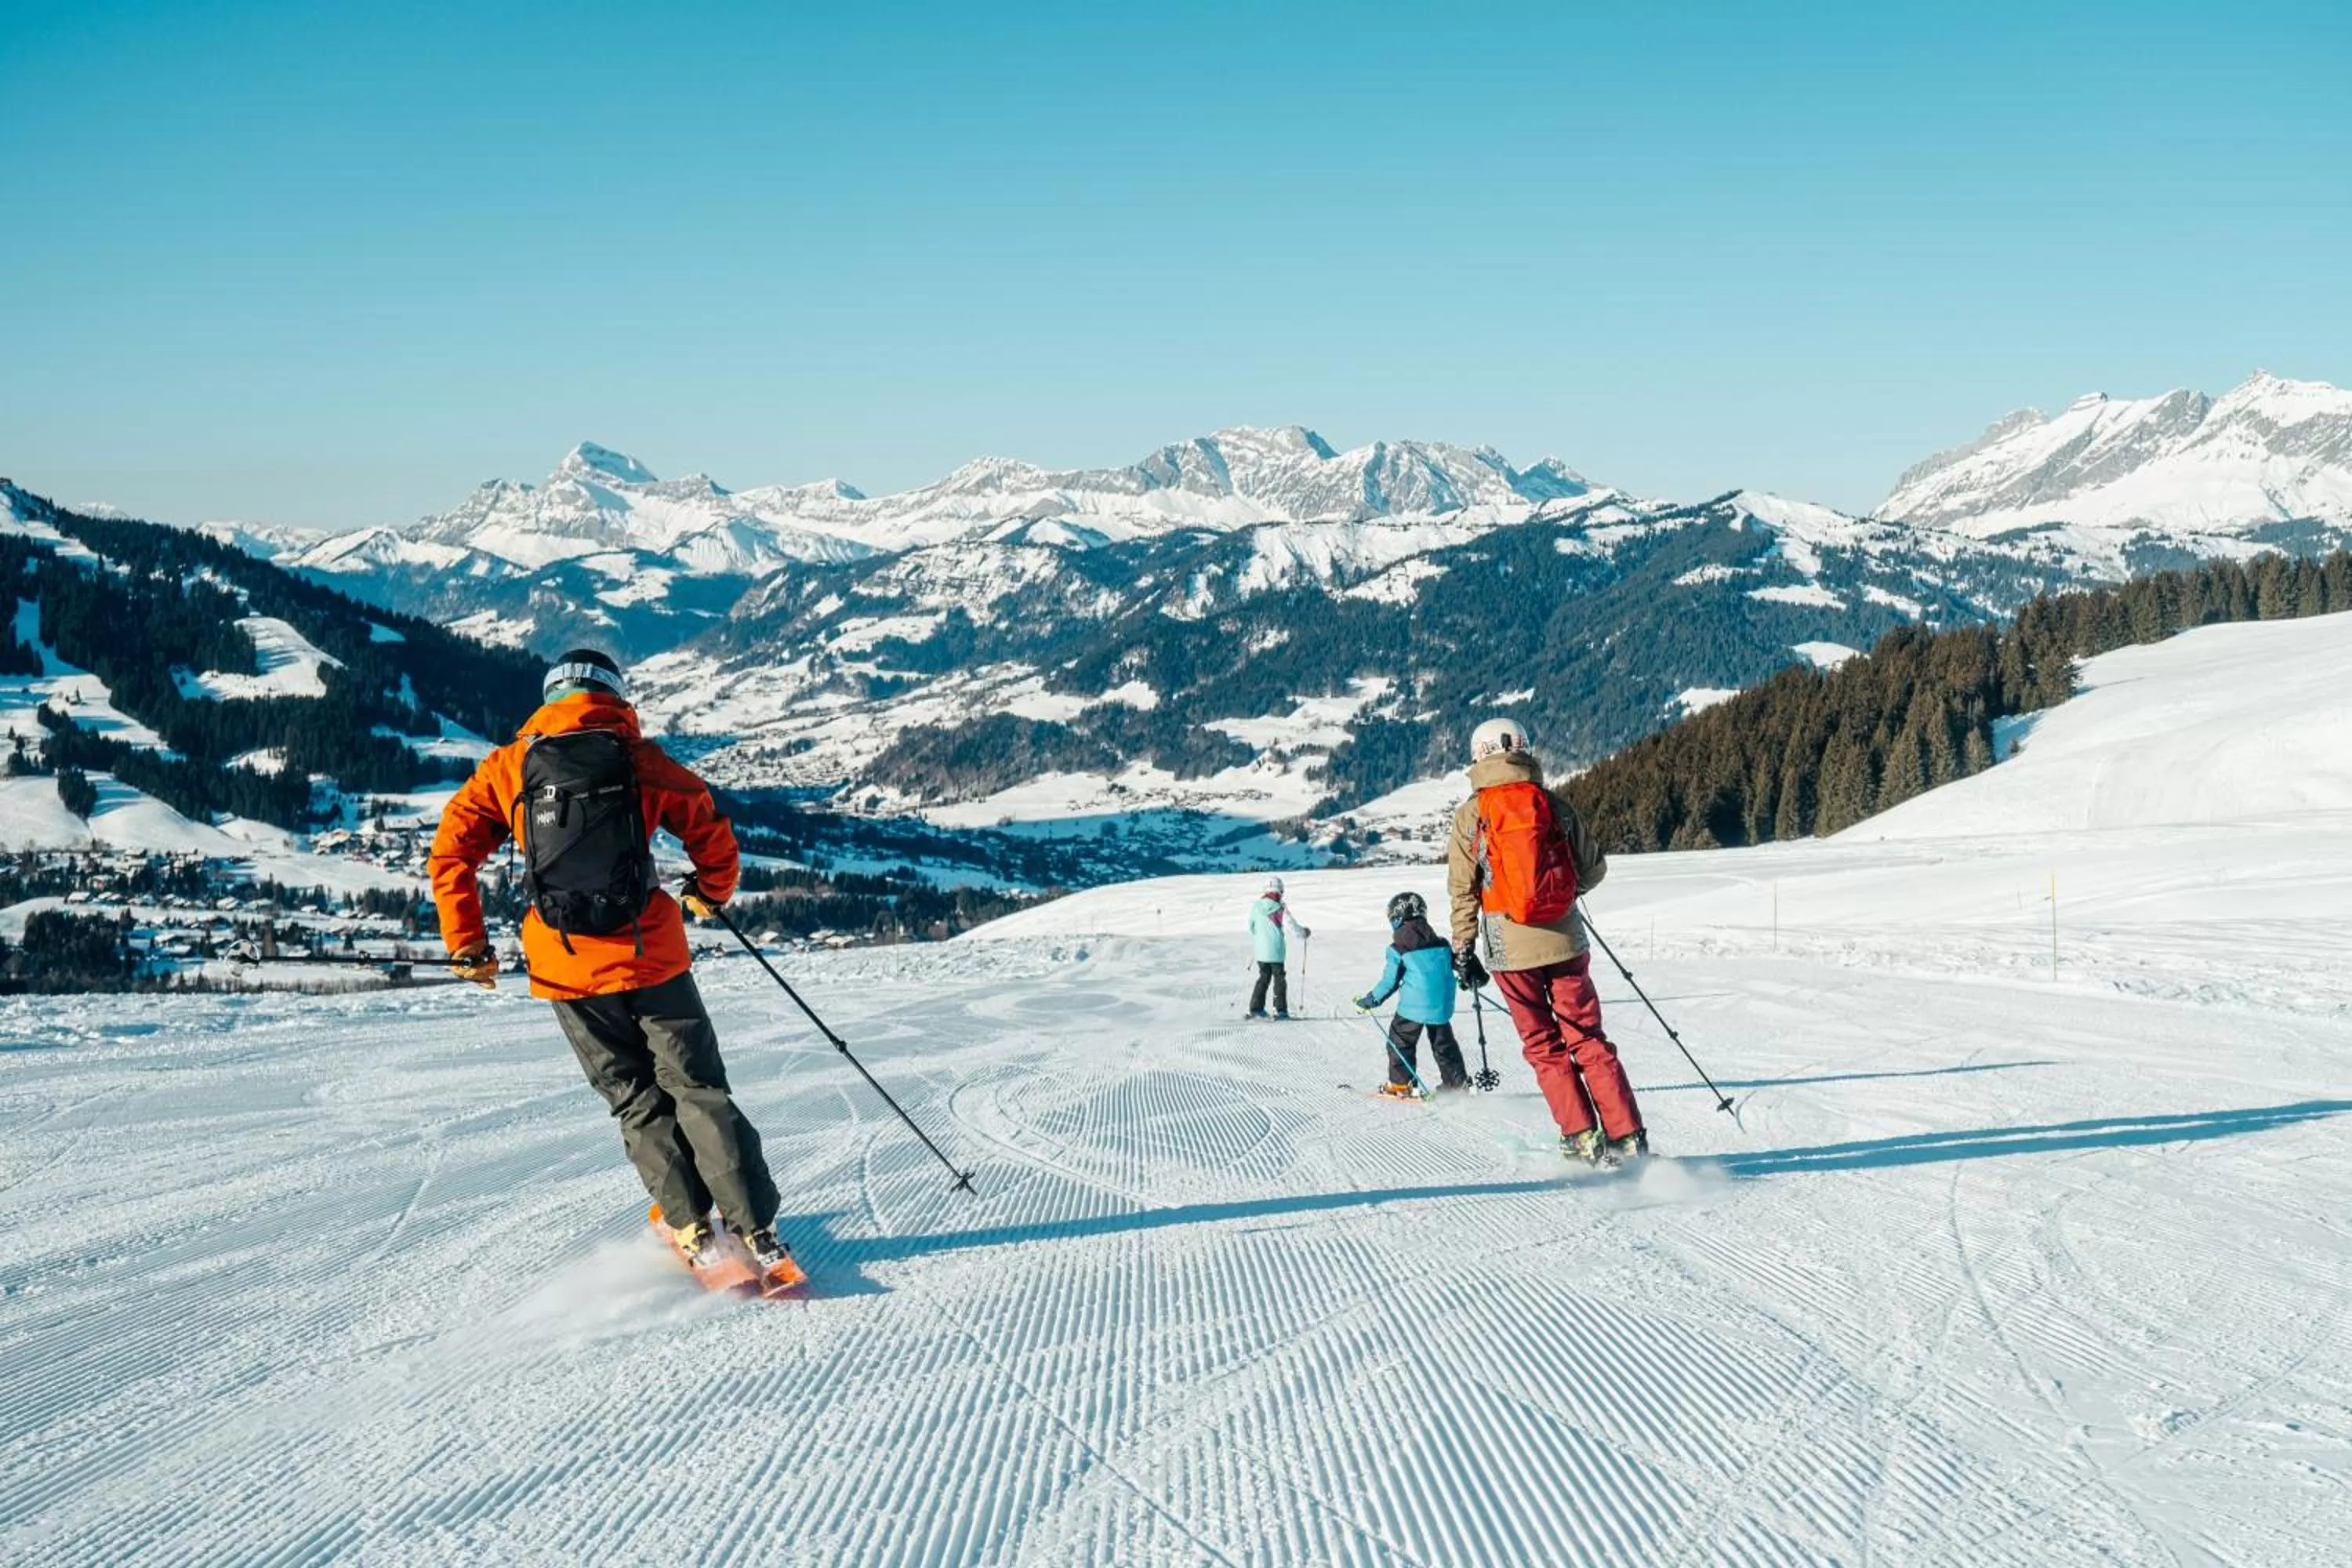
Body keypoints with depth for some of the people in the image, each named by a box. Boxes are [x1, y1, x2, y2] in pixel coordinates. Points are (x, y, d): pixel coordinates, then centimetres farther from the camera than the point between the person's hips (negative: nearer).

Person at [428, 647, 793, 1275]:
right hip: (650, 957, -1)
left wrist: (466, 944, 11)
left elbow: (450, 851, 3)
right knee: (699, 1090, 8)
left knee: (636, 1102, 16)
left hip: (566, 970, 2)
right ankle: (756, 1231, 4)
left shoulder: (509, 766, 6)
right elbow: (711, 832, 4)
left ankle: (692, 1230, 13)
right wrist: (711, 892, 24)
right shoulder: (640, 760, 1)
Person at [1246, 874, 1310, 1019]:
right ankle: (1281, 1010, 5)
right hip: (1276, 952, -4)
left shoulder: (1256, 906, 0)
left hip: (1261, 951, 4)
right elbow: (1292, 926, -15)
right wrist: (1304, 933, 6)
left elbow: (1251, 926, 13)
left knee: (1264, 978, 17)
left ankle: (1256, 1008, 12)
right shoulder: (1280, 909, -15)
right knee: (1279, 979, 7)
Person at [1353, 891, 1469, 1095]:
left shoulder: (1398, 949, -6)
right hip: (1442, 1005, 6)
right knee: (1443, 1042, 18)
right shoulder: (1440, 943, 9)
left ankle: (1400, 1083, 6)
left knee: (1400, 1040, 8)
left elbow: (1390, 982, -4)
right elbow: (1455, 962, 20)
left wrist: (1371, 1000, 8)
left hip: (1414, 1005, -6)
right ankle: (1458, 1081, 19)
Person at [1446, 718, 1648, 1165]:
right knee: (1587, 1039, 8)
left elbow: (1462, 890, -1)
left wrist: (1463, 949, 6)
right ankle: (1628, 1138, 3)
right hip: (1564, 939, 1)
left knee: (1543, 1045, 11)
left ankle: (1582, 1138, 6)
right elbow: (1594, 868, 8)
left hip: (1509, 947, -1)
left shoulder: (1470, 814, -2)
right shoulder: (1554, 805, 2)